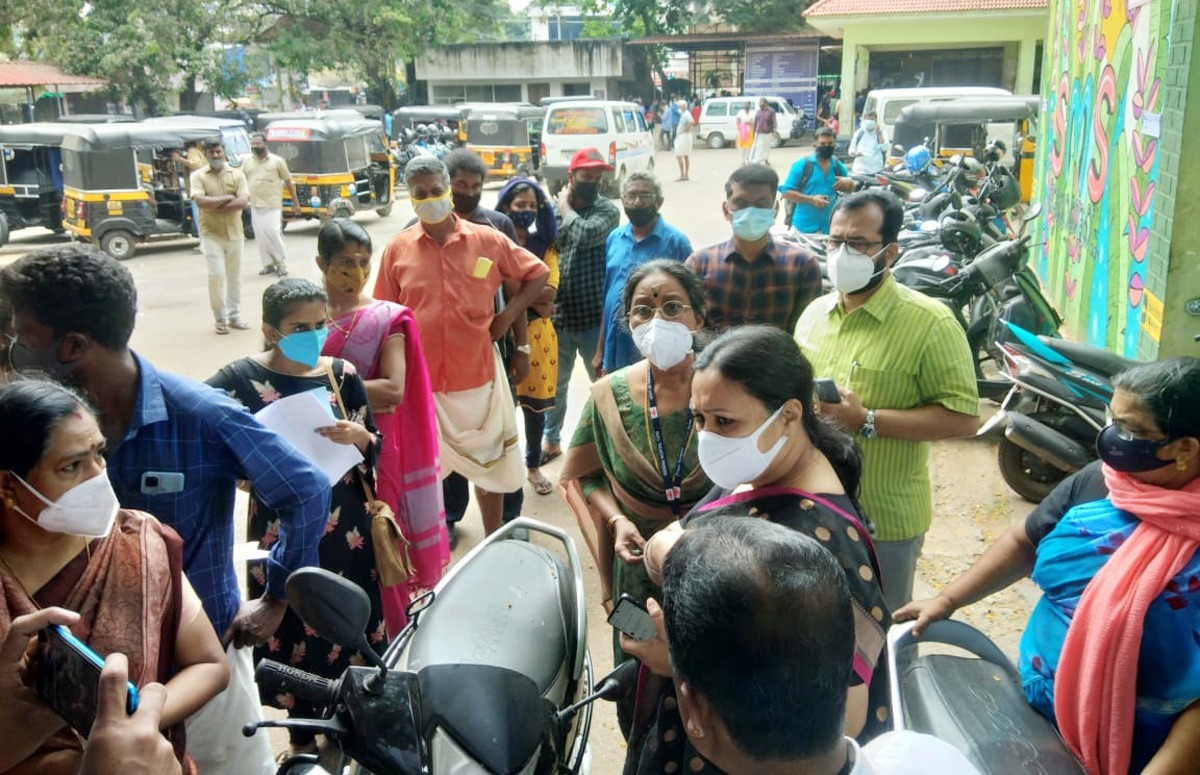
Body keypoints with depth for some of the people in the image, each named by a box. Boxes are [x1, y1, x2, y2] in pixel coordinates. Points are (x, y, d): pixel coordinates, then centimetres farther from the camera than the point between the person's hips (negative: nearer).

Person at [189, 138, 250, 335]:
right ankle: (221, 318, 3)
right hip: (211, 234, -2)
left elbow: (243, 201, -9)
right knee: (217, 275, -8)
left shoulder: (237, 174, 4)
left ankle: (235, 315, 18)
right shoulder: (198, 176, -1)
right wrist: (227, 198, -11)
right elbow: (200, 201, -16)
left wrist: (215, 207, -14)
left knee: (235, 276, 8)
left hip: (234, 233, 2)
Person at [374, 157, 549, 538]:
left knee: (488, 464, 15)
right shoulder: (398, 248, -3)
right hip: (419, 380, 0)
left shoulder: (487, 240, -3)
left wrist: (507, 316, -2)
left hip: (478, 375, 0)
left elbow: (538, 273, 8)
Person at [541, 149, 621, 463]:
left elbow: (587, 234, -24)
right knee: (555, 383, 16)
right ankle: (551, 439, 34)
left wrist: (566, 208, -8)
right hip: (557, 315, 3)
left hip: (593, 315, -2)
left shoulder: (607, 210, -4)